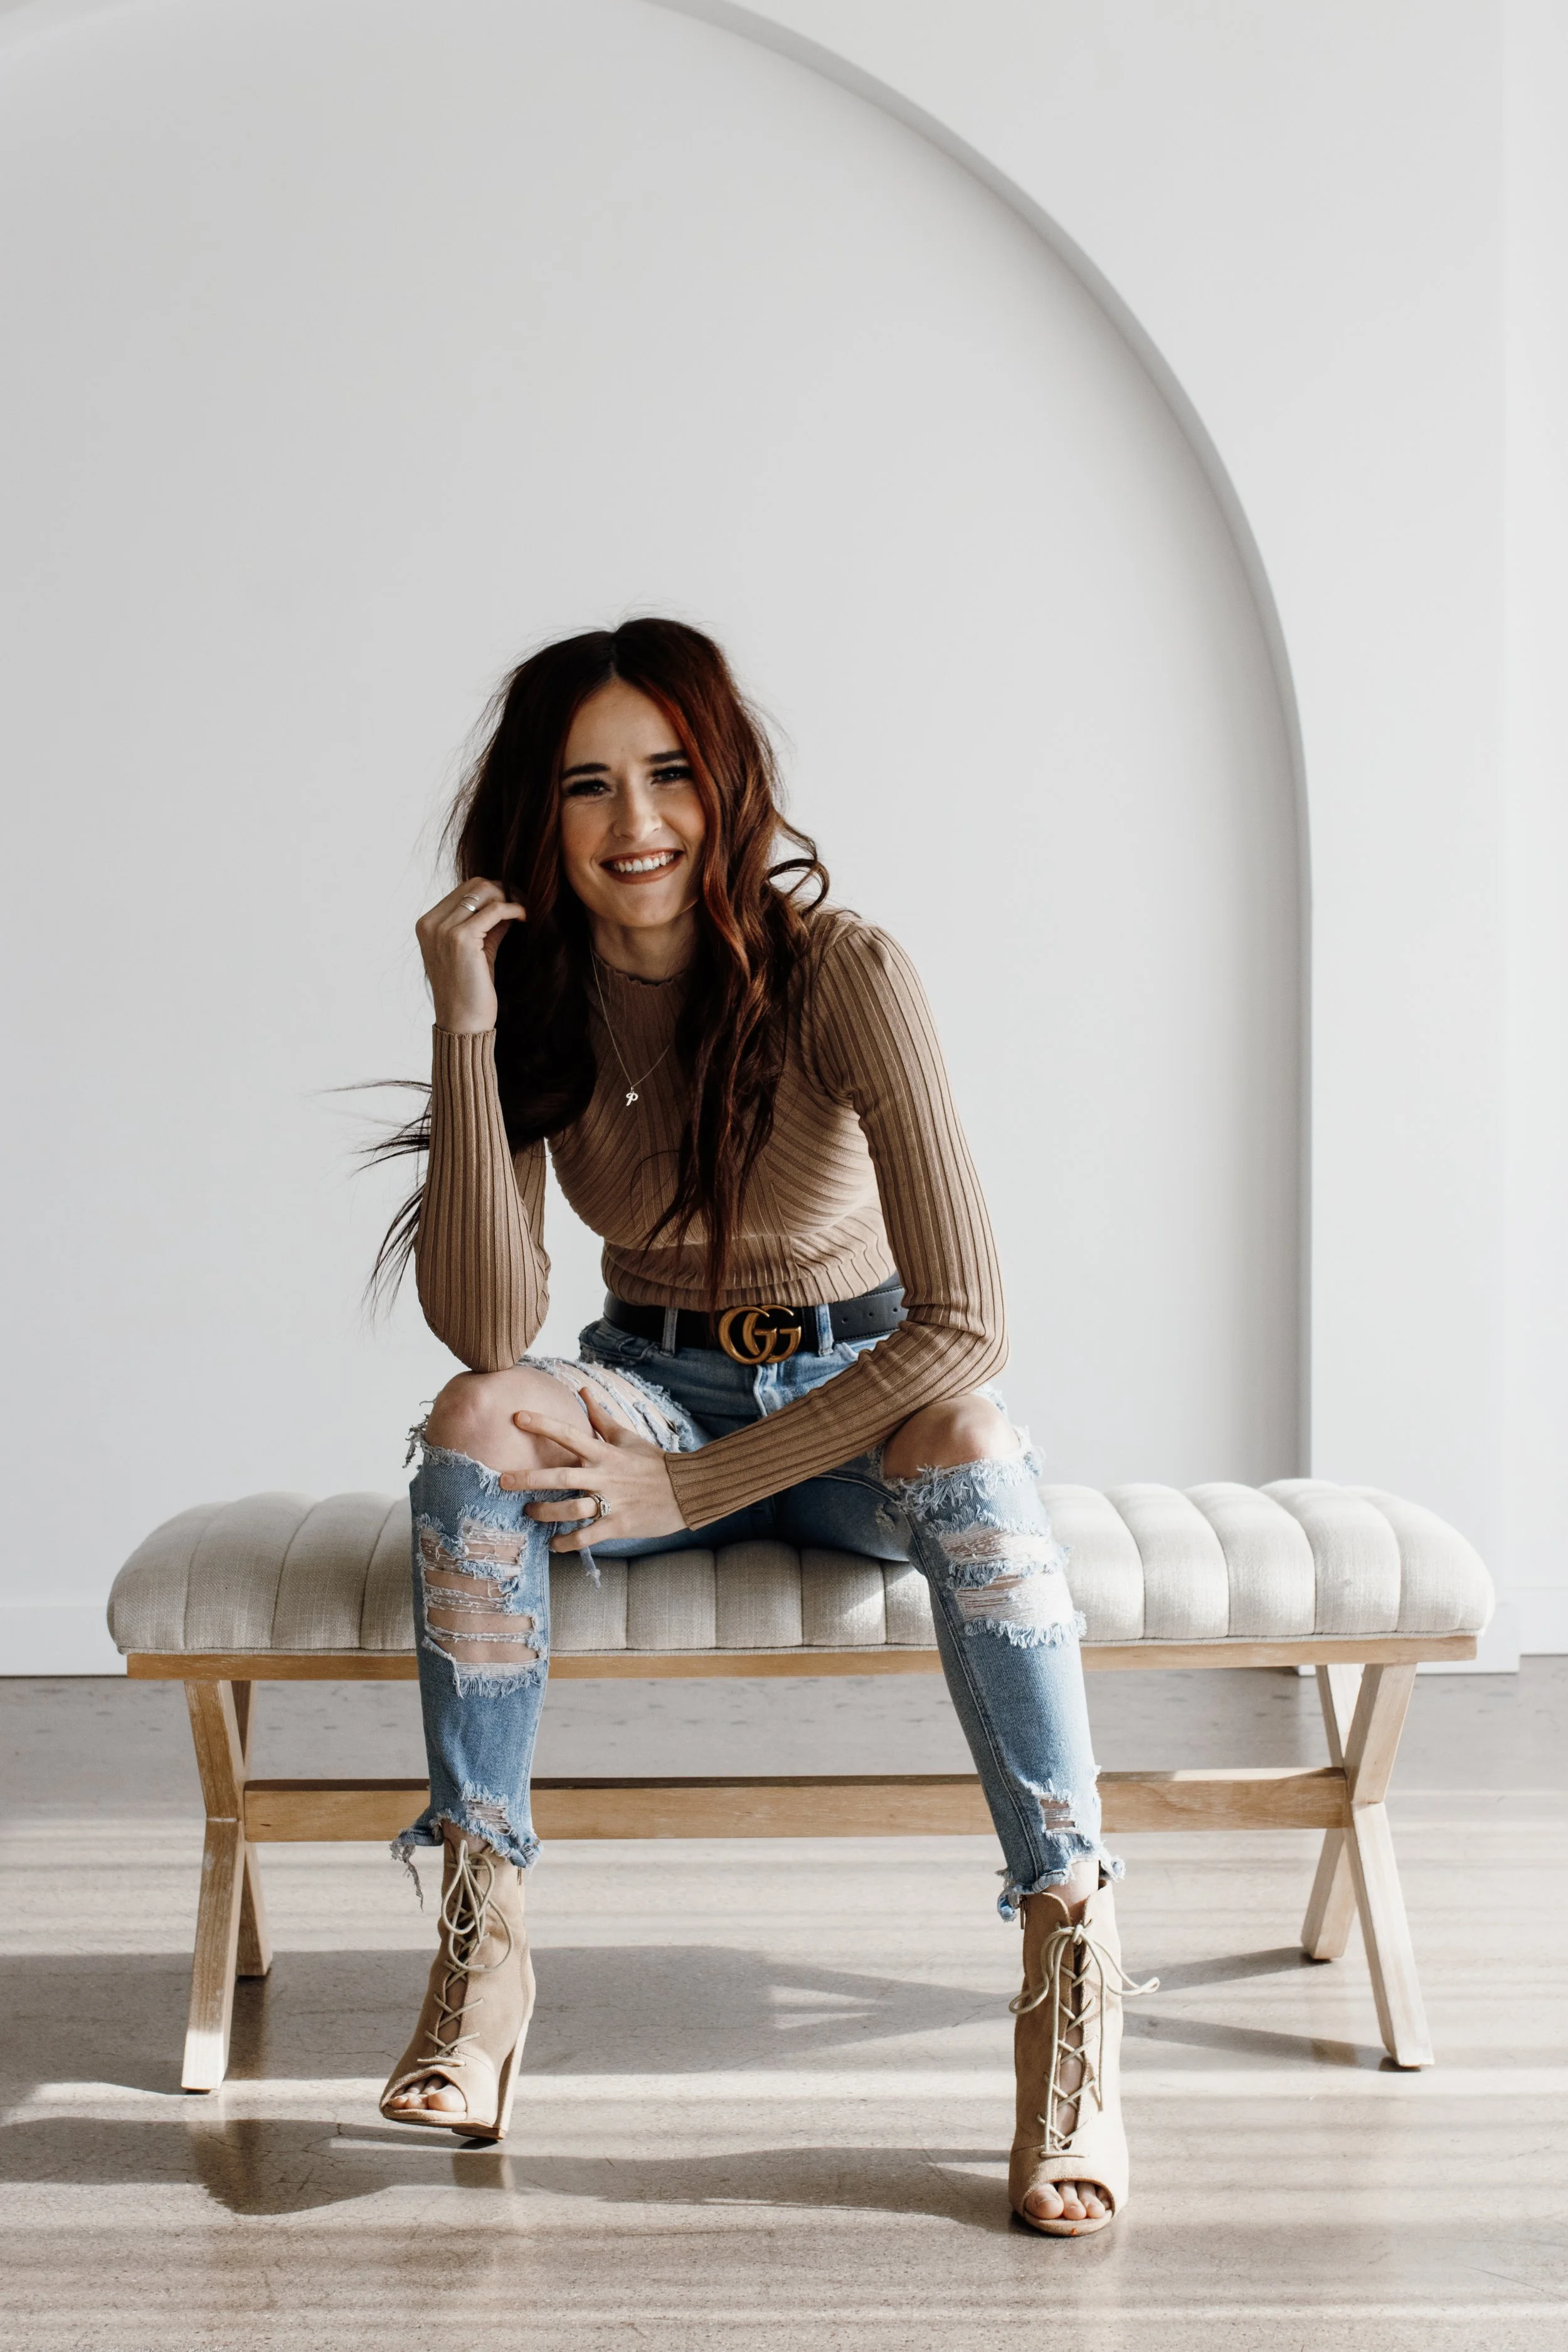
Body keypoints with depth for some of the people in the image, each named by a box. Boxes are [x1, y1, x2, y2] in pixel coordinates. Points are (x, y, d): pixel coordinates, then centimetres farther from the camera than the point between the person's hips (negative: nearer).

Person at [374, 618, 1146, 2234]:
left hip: (860, 1394, -2)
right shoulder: (538, 995, -9)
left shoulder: (840, 969, -20)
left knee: (963, 1439, -37)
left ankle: (1072, 1977, -32)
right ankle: (482, 1943, -21)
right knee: (476, 1424, -29)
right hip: (655, 1387, 3)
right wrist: (468, 1028, -28)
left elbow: (963, 1325, -24)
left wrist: (693, 1488, -26)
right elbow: (487, 1331, -21)